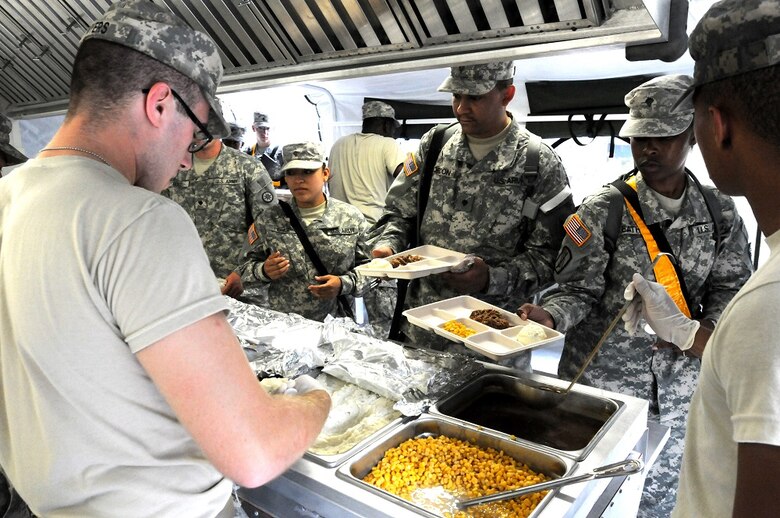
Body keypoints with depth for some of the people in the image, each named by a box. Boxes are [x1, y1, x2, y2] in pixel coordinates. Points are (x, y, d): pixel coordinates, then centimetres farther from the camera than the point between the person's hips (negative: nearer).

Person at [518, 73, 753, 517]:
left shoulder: (720, 211, 1)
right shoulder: (603, 211, -11)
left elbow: (730, 284, 6)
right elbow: (578, 290, -11)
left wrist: (709, 328, -13)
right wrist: (550, 316, -30)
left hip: (680, 383, 4)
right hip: (603, 377, -3)